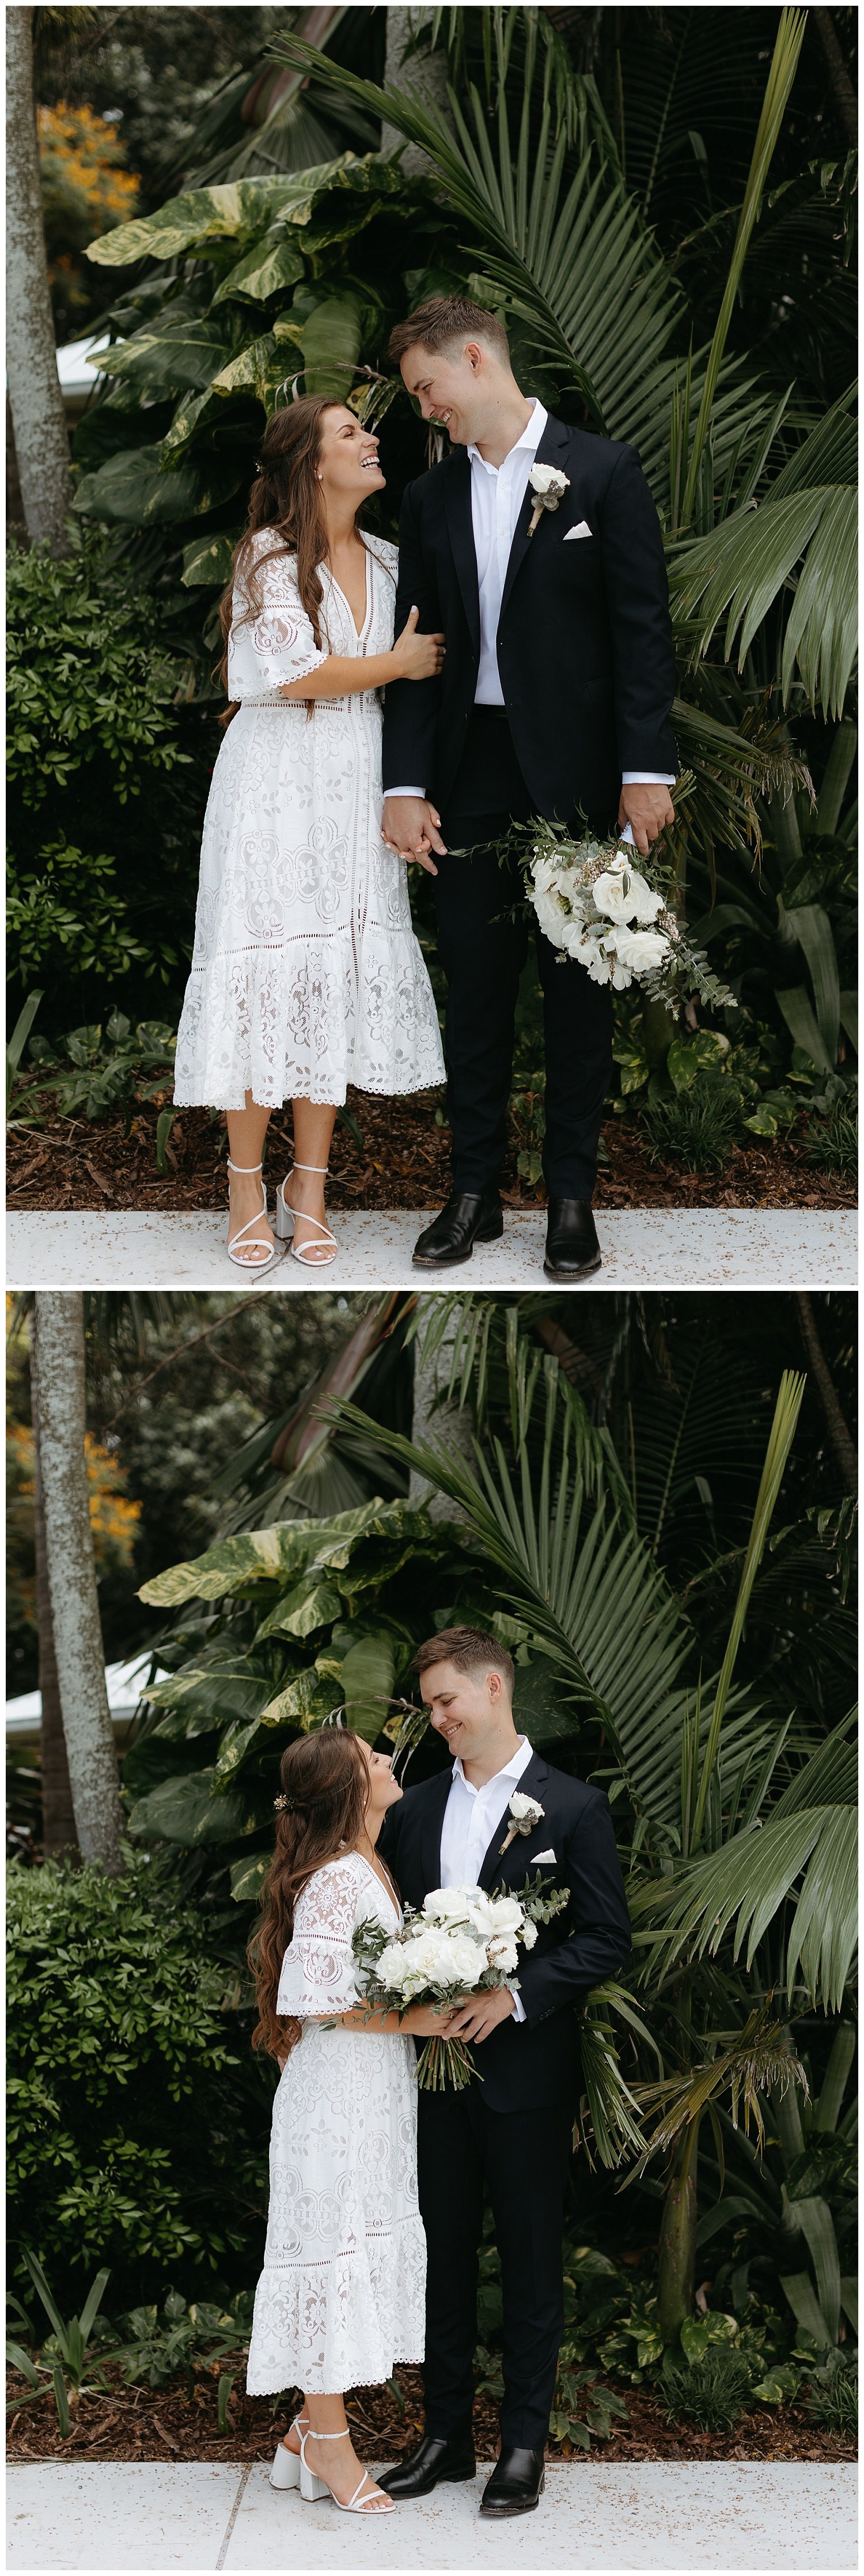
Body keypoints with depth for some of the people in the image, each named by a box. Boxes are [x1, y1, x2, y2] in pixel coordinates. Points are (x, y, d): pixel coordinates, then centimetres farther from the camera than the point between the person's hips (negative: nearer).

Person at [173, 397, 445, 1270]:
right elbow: (297, 672, -13)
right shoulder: (268, 554, -6)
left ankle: (309, 1189, 8)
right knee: (266, 971, -5)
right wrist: (396, 664, -3)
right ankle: (247, 1188, 4)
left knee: (342, 974, 1)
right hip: (277, 781, -5)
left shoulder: (384, 560, 13)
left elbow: (425, 658, 20)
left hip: (357, 788, 5)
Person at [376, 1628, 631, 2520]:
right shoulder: (413, 1812, 10)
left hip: (526, 2070, -4)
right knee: (442, 2253, 10)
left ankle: (524, 2445, 12)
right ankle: (446, 2433, 20)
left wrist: (514, 1995, -17)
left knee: (531, 2260, 4)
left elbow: (606, 1937, -8)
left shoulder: (572, 1808, -5)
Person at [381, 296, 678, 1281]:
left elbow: (643, 628, -5)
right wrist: (406, 785, -2)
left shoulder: (604, 472, -2)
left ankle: (571, 1194, 12)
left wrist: (646, 771, -11)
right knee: (474, 989, 6)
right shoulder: (430, 498, 10)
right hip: (469, 780, 4)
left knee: (580, 994, 4)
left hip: (575, 777, -3)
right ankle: (474, 1189, 15)